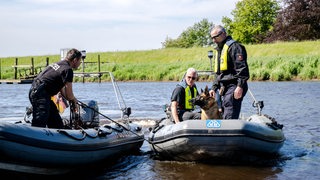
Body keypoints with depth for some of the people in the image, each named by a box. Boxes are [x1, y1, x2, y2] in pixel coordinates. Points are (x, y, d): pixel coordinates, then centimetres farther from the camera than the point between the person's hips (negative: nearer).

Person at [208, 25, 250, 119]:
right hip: (225, 88, 10)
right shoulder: (219, 49, 23)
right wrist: (214, 88, 18)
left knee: (229, 116, -15)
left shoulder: (234, 46, -8)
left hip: (234, 87, -10)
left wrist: (240, 86, -24)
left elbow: (242, 68, -17)